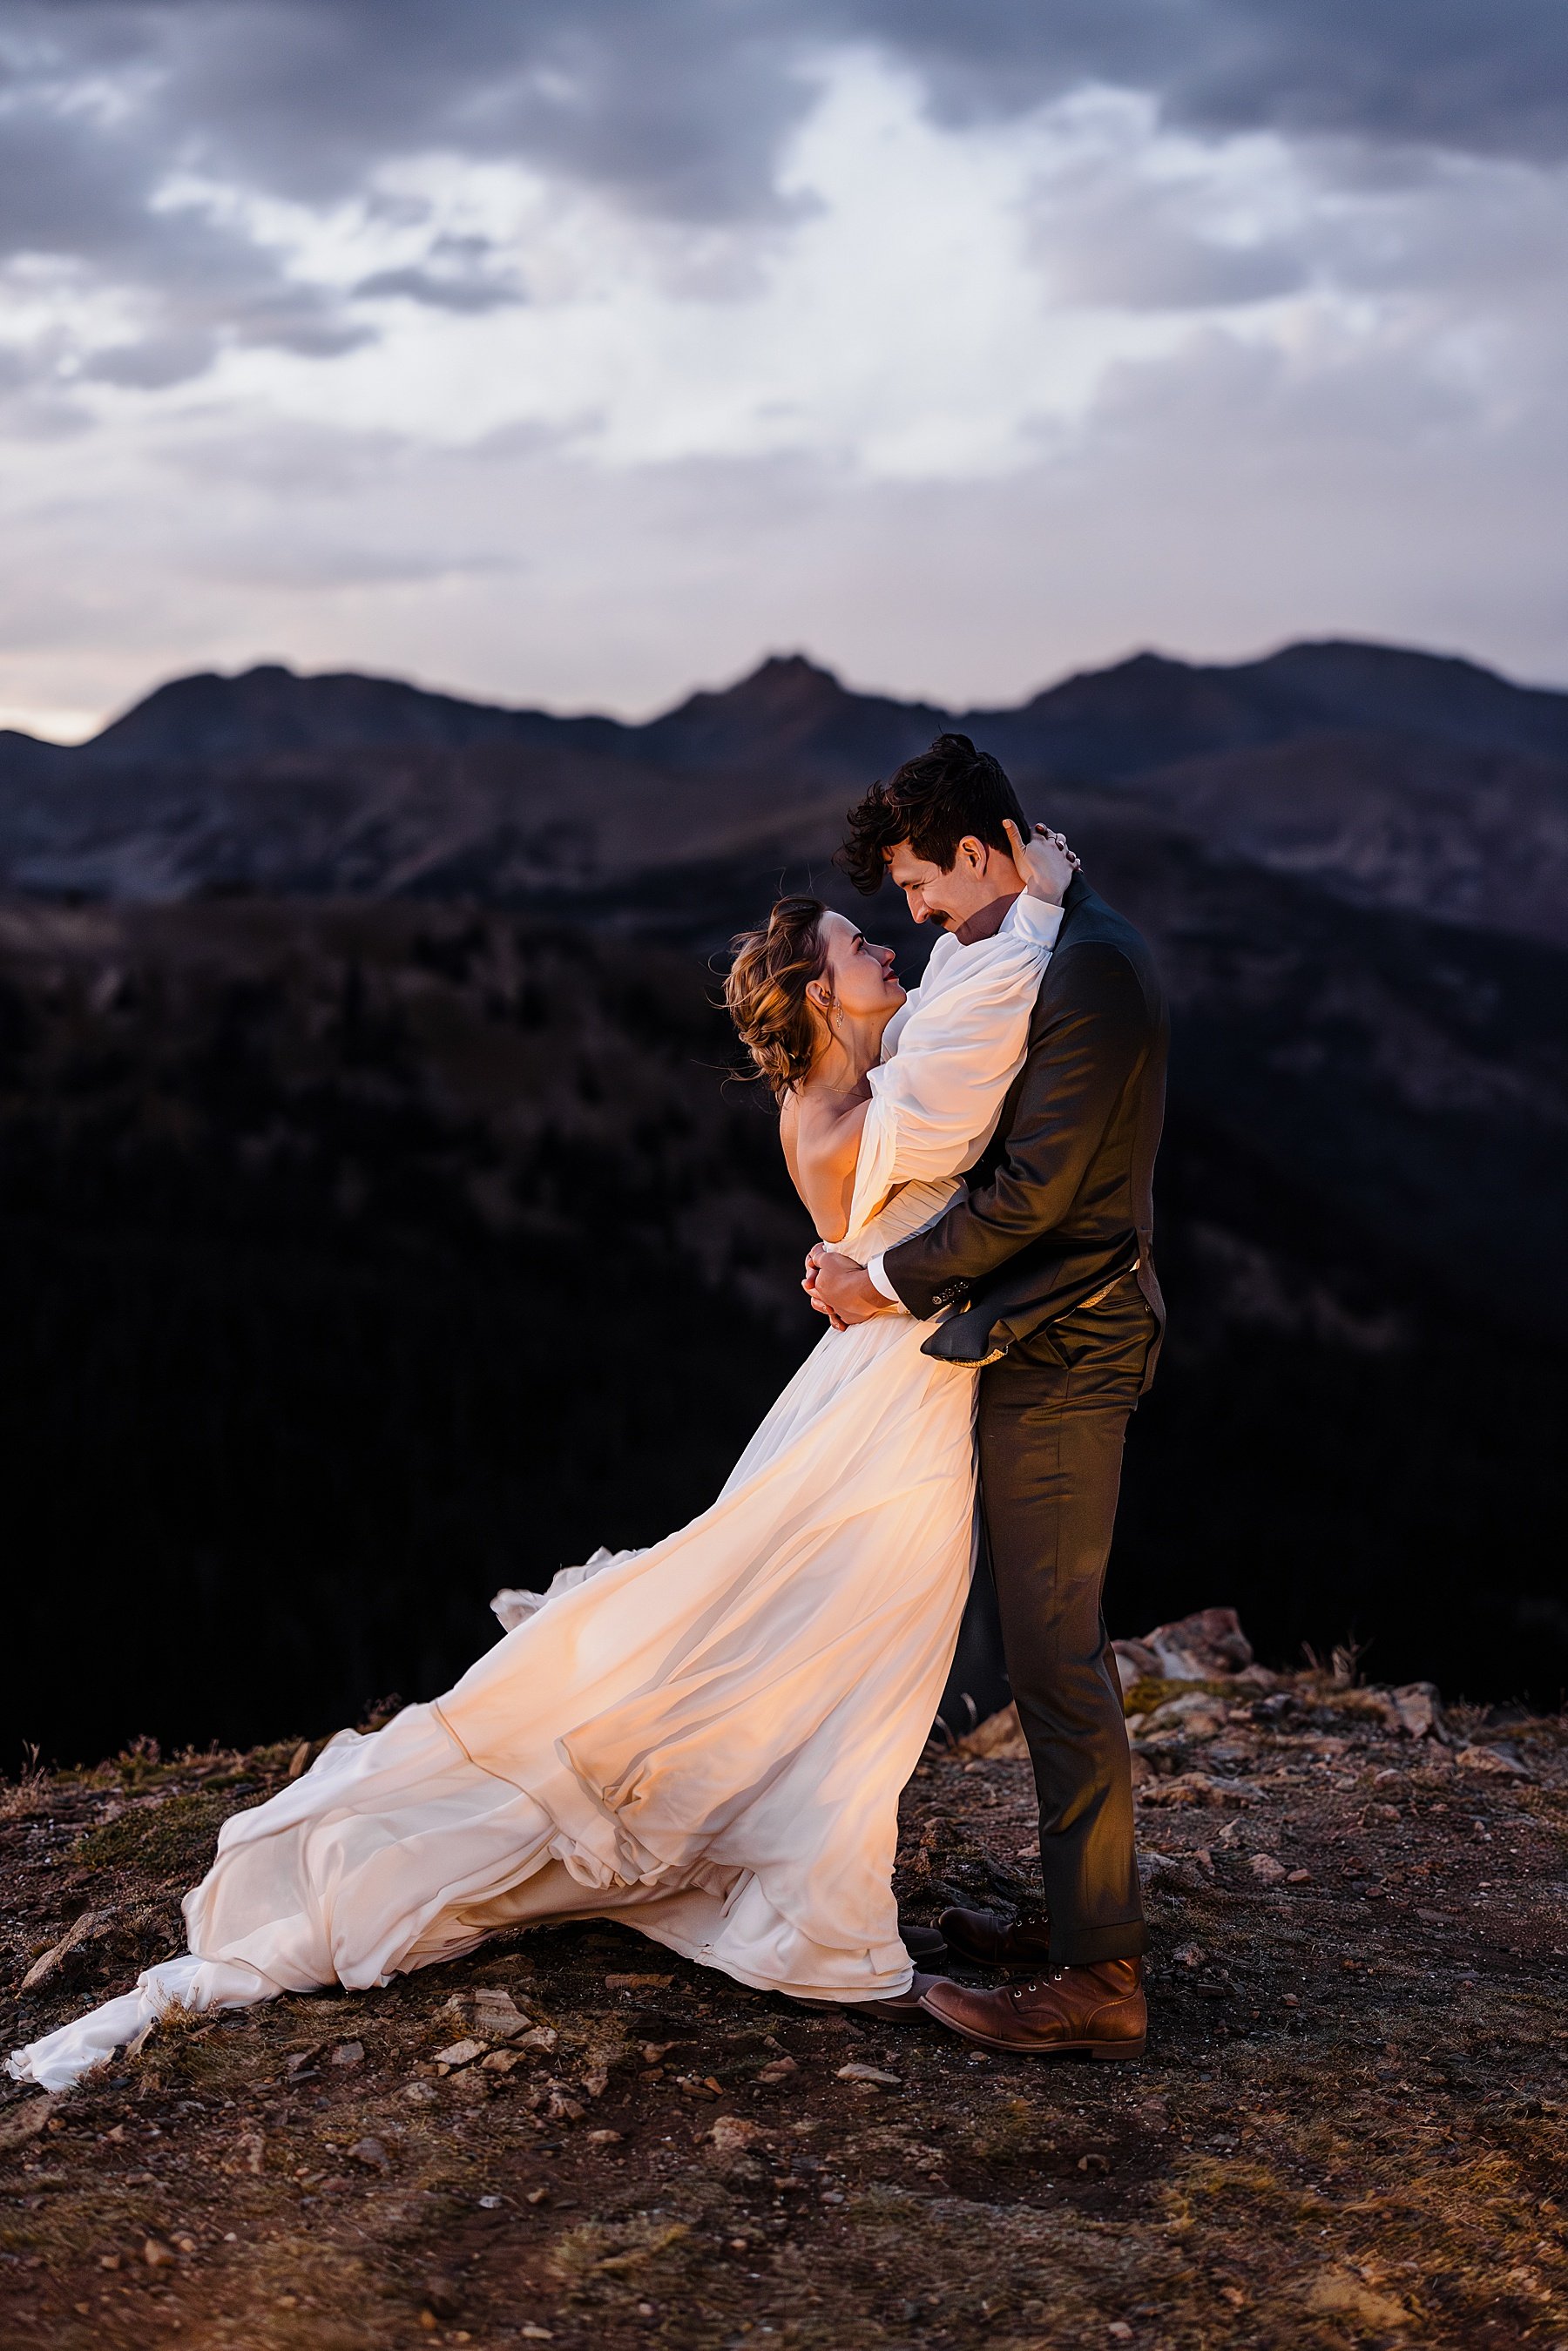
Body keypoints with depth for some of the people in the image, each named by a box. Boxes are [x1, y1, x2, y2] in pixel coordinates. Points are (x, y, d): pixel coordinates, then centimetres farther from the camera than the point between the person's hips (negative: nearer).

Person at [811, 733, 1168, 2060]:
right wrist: (872, 1258, 11)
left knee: (1058, 1657, -6)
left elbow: (1035, 1185, -21)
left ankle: (1098, 1980, 1)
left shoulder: (1088, 967, -18)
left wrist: (892, 1283, -11)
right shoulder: (1077, 950, 15)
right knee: (1057, 1650, 16)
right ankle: (1085, 1917, 26)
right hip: (1058, 1341, 10)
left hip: (1056, 1353, -10)